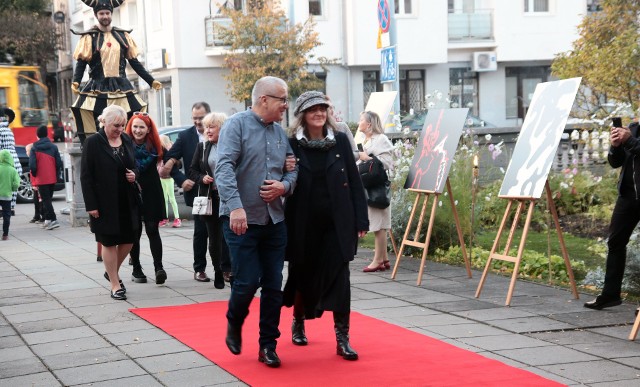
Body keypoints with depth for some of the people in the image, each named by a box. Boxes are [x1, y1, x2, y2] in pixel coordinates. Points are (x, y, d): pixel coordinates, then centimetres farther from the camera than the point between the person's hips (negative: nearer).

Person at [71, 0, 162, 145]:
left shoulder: (123, 35, 10)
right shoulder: (89, 37, 1)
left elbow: (134, 61, 14)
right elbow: (81, 62, -4)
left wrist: (151, 81, 10)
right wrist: (75, 82, -22)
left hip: (121, 86, 3)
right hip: (97, 88, -3)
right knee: (83, 113, -14)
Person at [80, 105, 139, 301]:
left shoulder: (127, 141, 6)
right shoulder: (93, 143, -9)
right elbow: (86, 176, -10)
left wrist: (134, 175, -4)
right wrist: (91, 205, -14)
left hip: (126, 201, 5)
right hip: (105, 203, -5)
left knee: (128, 240, 8)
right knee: (109, 242, 3)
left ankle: (112, 272, 33)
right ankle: (115, 285, 12)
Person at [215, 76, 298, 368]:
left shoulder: (280, 132, 12)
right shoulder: (237, 125, -7)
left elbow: (293, 170, 18)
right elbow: (224, 168, -18)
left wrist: (284, 186, -6)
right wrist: (235, 206, -30)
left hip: (274, 220, 6)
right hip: (242, 220, -6)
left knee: (273, 285, 5)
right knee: (248, 281, -7)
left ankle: (268, 346, 16)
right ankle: (234, 324, 24)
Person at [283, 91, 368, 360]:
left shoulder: (340, 141, 1)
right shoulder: (292, 145, -2)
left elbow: (354, 182, 2)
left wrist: (360, 220, -2)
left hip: (337, 224, 0)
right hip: (303, 225, 0)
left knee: (339, 277, -5)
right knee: (304, 276, 13)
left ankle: (342, 338, 0)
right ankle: (298, 322, 38)